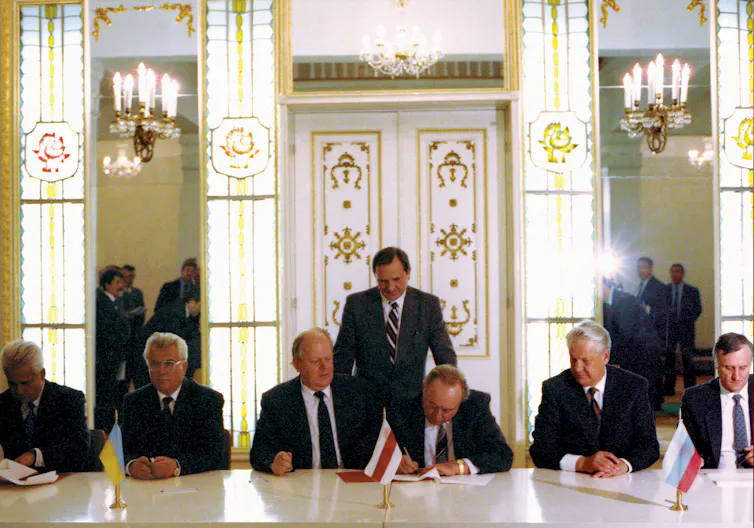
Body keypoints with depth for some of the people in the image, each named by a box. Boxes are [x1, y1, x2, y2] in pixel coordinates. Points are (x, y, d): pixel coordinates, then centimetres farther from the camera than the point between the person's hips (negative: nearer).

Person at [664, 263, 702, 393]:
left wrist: (688, 322, -3)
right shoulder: (664, 290, 6)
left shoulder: (692, 291, 4)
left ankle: (690, 388, 6)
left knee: (688, 359, -1)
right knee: (668, 358, 0)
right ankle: (669, 388, 5)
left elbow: (698, 309, 6)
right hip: (668, 329, 1)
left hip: (686, 329, -1)